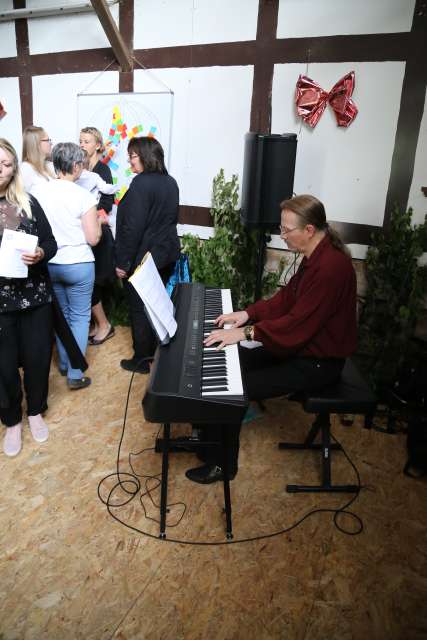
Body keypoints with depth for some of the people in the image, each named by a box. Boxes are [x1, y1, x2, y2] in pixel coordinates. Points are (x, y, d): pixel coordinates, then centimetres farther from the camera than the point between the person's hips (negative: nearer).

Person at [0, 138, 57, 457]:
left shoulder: (28, 203, 1)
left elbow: (51, 244, 3)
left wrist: (39, 254, -17)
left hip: (35, 296, 2)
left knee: (38, 358, 11)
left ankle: (36, 411, 36)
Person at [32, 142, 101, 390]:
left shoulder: (39, 191, -3)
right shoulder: (84, 196, -15)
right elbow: (93, 238, -13)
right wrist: (98, 221, 6)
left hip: (49, 264, 5)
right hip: (78, 265, -5)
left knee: (61, 314, 21)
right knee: (80, 317, 7)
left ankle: (64, 363, 35)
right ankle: (75, 374, 10)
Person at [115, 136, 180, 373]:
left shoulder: (141, 183, -18)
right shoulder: (170, 182, 8)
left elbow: (132, 227, -21)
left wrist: (123, 262, -15)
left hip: (143, 258, -8)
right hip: (167, 255, 8)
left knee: (140, 309, 4)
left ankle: (141, 360, 15)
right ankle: (157, 350, 32)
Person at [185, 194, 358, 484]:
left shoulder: (330, 267, -28)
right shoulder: (316, 254, 3)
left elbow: (298, 325, -29)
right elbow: (287, 298, 11)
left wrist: (246, 332, -24)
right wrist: (248, 313, 0)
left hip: (317, 362, -10)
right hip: (301, 344, 10)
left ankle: (222, 463, 7)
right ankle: (211, 435, 23)